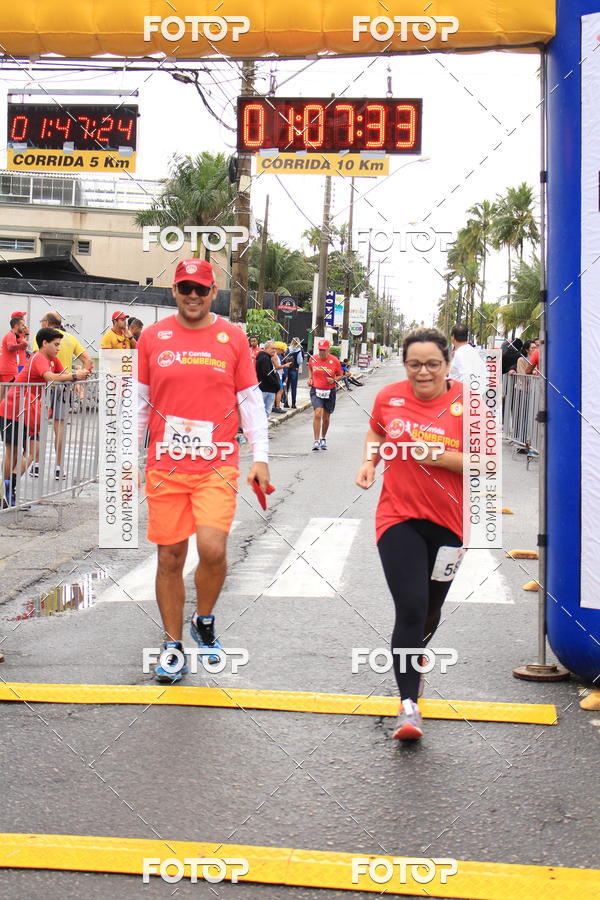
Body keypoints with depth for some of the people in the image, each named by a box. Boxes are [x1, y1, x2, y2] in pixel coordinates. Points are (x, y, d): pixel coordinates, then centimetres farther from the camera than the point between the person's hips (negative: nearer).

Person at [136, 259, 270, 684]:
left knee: (213, 548, -15)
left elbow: (249, 400, 7)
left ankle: (204, 620, 15)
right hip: (165, 465, 1)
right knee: (170, 556, 5)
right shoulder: (152, 337, 6)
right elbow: (139, 401, 11)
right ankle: (174, 645, 21)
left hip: (218, 464, -1)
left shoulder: (233, 337, 4)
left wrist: (260, 457, 1)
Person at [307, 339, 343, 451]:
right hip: (316, 390, -1)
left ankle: (323, 439, 36)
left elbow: (341, 375, 5)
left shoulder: (334, 360, -5)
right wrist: (310, 378, 5)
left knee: (326, 418, 12)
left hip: (330, 392, 1)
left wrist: (334, 380, -15)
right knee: (317, 413, -20)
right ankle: (316, 441, -19)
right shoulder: (312, 359, 0)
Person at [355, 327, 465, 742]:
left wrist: (442, 456, -21)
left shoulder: (467, 404, -8)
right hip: (398, 519, 0)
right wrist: (369, 461, 4)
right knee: (411, 607, -15)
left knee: (430, 611, 18)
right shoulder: (389, 397, 0)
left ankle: (411, 661, 49)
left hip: (448, 523, 1)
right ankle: (409, 704, -10)